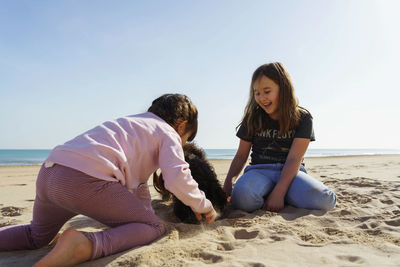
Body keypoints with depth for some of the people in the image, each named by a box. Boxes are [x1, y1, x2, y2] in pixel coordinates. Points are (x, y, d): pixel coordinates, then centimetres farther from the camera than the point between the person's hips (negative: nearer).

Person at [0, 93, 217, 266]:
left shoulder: (133, 124, 33)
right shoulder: (168, 133, 8)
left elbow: (136, 182, 39)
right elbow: (177, 179, -9)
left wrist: (146, 213, 47)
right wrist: (203, 205, 9)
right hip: (85, 180, -9)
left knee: (37, 237, 34)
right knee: (154, 228, 0)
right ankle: (85, 245, -22)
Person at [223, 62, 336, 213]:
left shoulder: (302, 118, 1)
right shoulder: (252, 119, 8)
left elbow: (294, 159, -9)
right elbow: (241, 156, 10)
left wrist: (278, 192, -21)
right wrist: (227, 185, -5)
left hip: (290, 173, 0)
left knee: (325, 201, -30)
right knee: (242, 197, -36)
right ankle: (264, 197, -3)